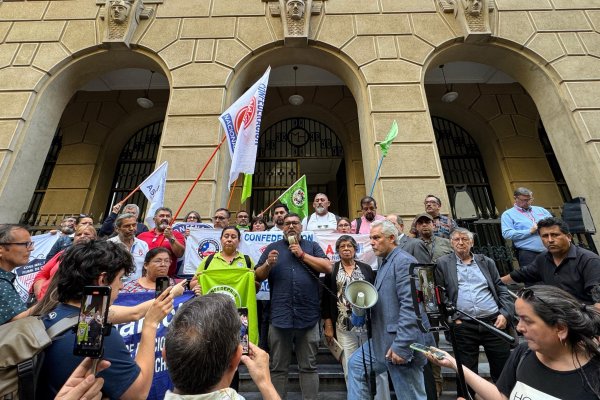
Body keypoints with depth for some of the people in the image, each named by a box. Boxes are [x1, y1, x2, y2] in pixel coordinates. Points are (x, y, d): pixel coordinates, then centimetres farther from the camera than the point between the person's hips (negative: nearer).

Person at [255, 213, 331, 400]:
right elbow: (258, 276, 7)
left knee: (309, 366, 14)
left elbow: (328, 268, -5)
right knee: (278, 368, 15)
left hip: (308, 316, 0)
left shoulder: (312, 246, 8)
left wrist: (302, 254, -9)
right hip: (280, 315, 1)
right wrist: (268, 264, -14)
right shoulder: (272, 247, 9)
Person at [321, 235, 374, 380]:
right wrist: (328, 325, -2)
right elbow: (326, 298, 1)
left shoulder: (366, 268, 5)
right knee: (349, 367, 6)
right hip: (344, 325, -1)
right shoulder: (332, 270, 1)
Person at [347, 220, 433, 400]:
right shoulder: (385, 263, 13)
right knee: (356, 365, 17)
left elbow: (410, 306, -25)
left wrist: (401, 346, -24)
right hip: (384, 339, 10)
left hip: (401, 343, -9)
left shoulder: (404, 261, -17)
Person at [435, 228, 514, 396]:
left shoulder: (487, 262, 12)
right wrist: (453, 318, -7)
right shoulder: (442, 264, 2)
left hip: (494, 322, 2)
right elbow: (440, 294, 0)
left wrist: (505, 314, -3)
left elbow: (502, 290, 10)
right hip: (463, 326, -2)